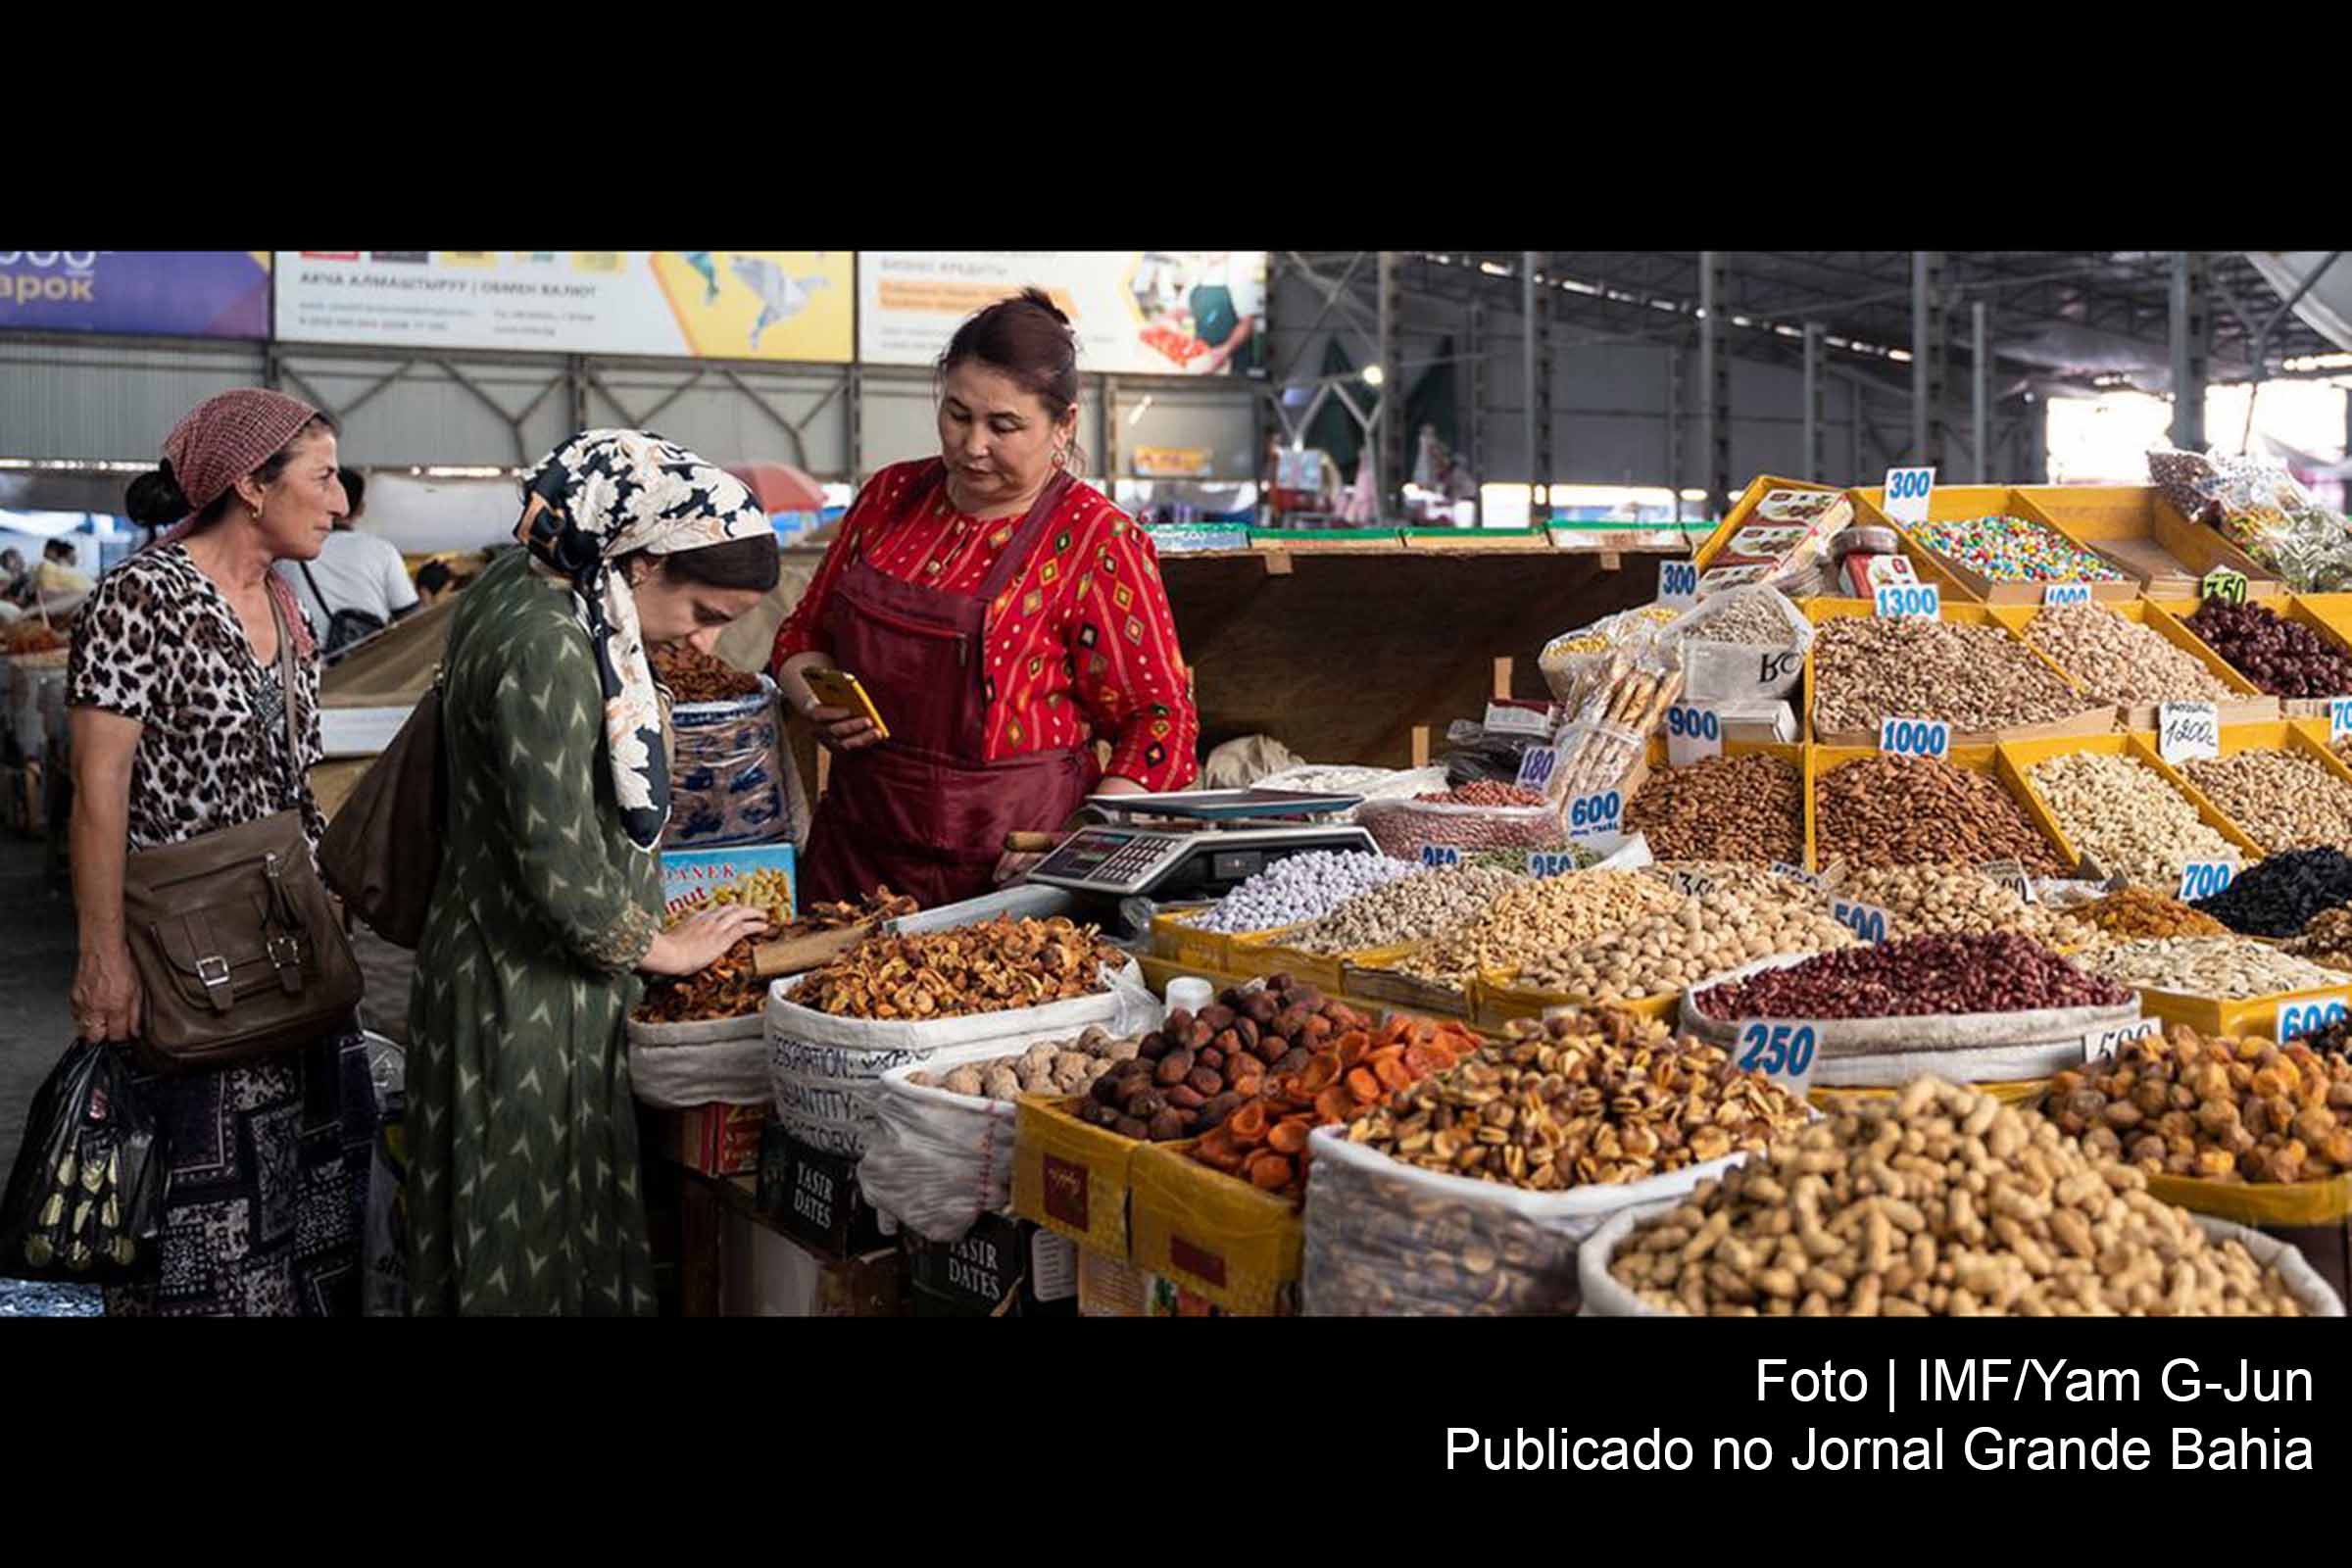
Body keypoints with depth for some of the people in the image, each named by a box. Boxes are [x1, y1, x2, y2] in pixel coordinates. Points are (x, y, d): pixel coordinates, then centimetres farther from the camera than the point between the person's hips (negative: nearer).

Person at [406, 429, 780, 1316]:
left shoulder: (526, 590, 6)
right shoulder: (548, 649, -24)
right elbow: (561, 871, -25)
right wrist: (664, 950, -9)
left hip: (494, 965, 9)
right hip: (530, 1000, -9)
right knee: (532, 1253, 2)